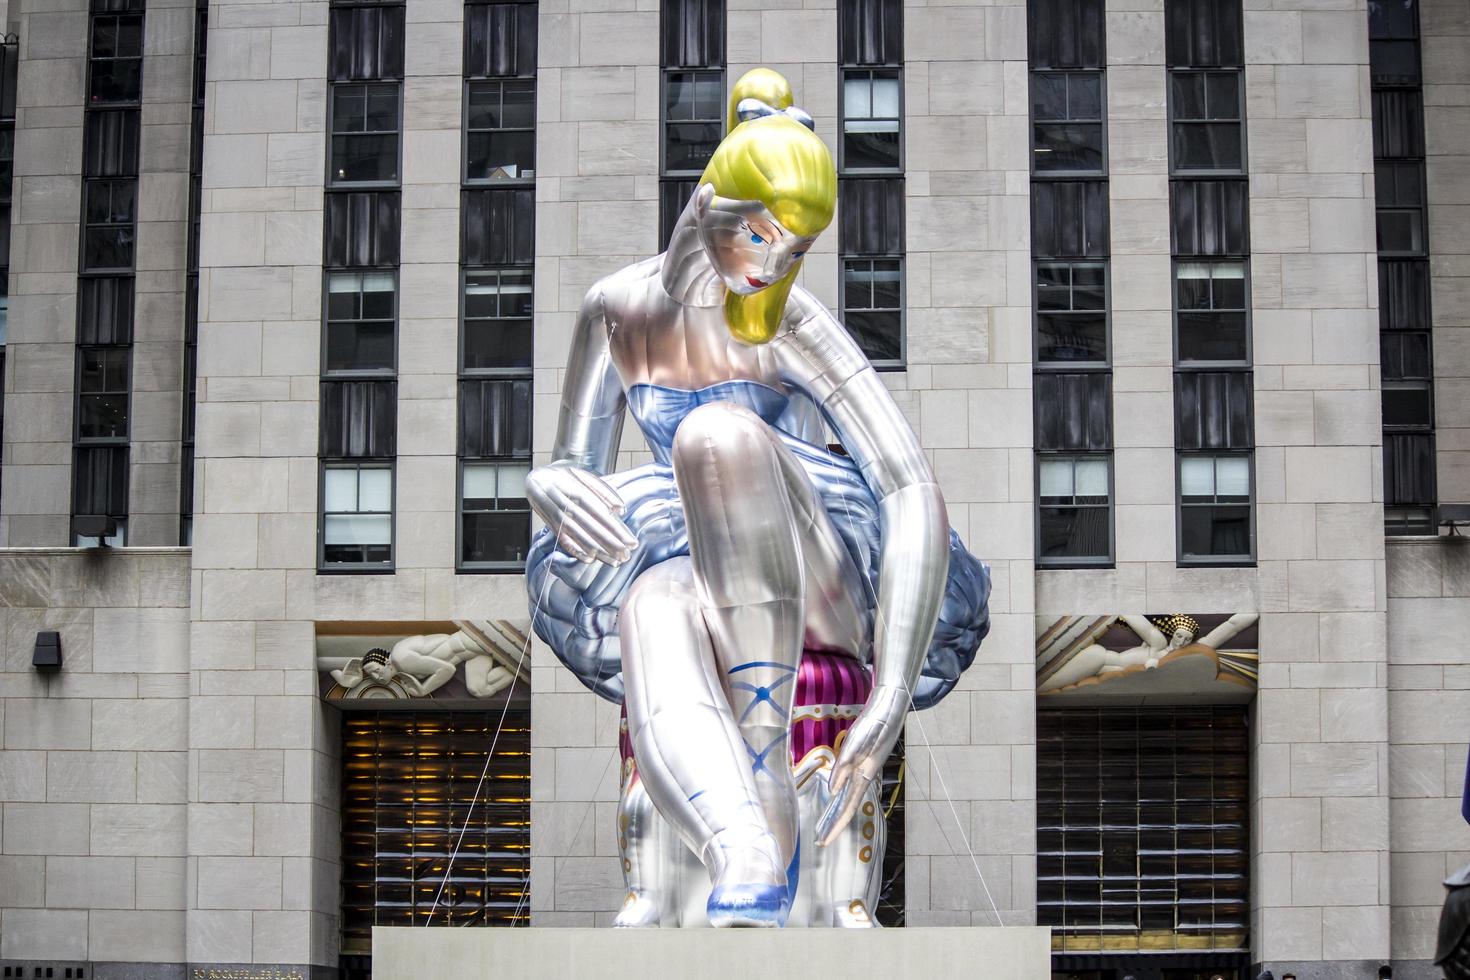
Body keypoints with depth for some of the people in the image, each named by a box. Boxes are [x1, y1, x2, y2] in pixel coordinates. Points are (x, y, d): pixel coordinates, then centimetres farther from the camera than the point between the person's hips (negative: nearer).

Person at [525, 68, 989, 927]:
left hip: (830, 577, -3)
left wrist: (891, 698, -36)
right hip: (694, 573, 3)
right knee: (652, 616, -37)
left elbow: (918, 493, -25)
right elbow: (575, 468, 5)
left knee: (720, 430, -36)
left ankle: (770, 788, -38)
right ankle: (746, 863, -67)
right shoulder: (619, 307, 0)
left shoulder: (795, 325, -15)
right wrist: (554, 487, -23)